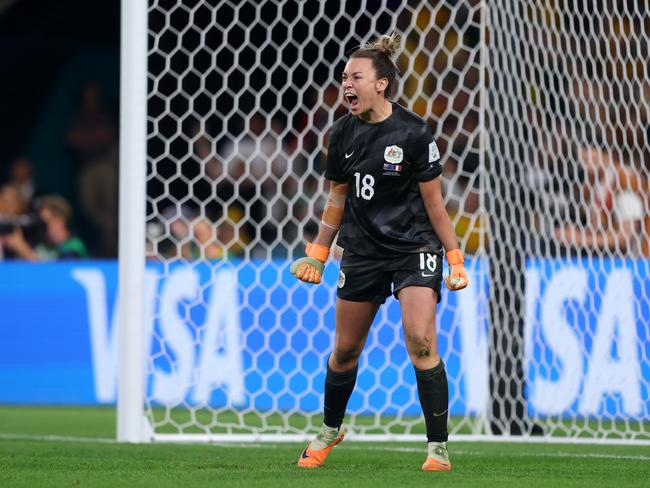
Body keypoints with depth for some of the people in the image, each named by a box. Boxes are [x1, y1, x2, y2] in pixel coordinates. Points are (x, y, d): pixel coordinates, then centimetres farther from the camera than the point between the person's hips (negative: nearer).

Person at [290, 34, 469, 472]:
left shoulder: (414, 133, -14)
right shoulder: (343, 133, 0)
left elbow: (435, 204, -8)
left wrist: (456, 261, -9)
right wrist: (317, 254, 12)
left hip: (415, 248, -5)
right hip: (362, 250, 5)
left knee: (421, 342, -19)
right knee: (344, 350, 10)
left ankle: (438, 447, -12)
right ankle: (331, 430, 36)